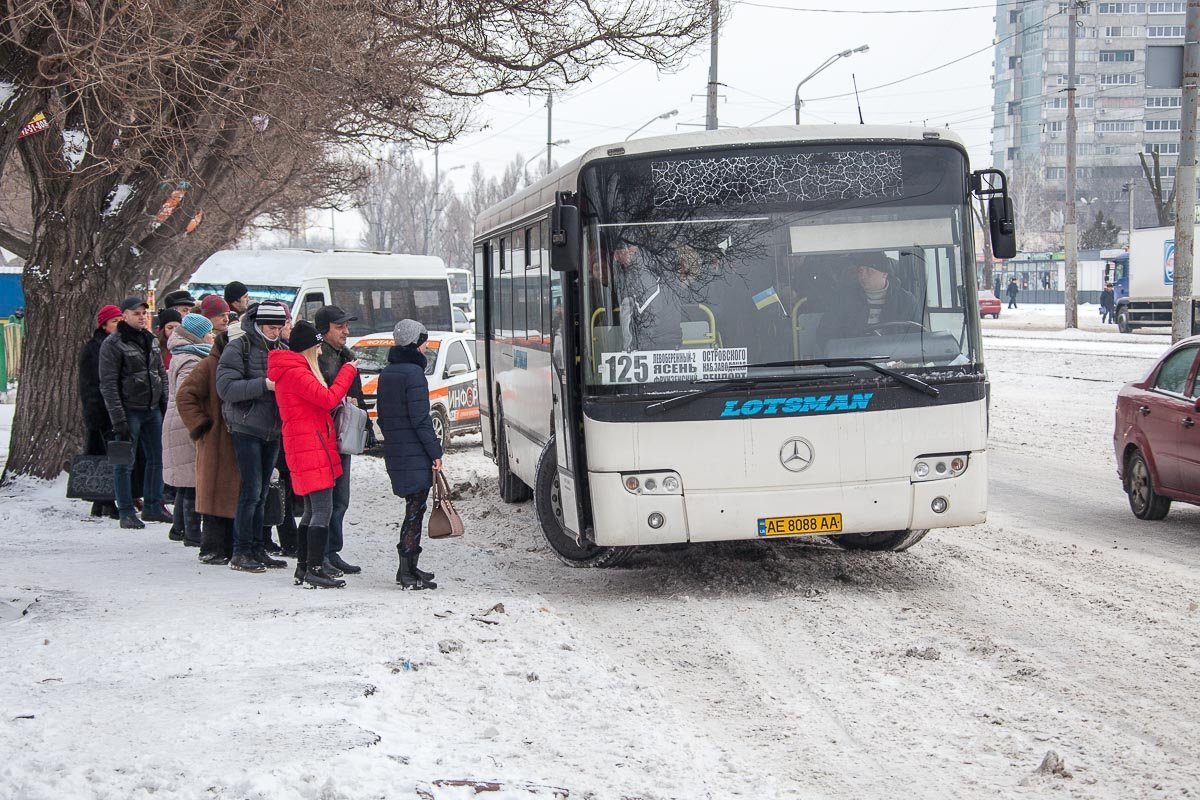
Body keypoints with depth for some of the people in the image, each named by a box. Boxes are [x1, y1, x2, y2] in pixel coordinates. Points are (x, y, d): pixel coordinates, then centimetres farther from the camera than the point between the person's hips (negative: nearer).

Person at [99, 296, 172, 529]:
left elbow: (162, 374, 18)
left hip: (153, 409, 7)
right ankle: (126, 512, 4)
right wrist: (118, 418, -18)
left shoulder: (150, 340, 12)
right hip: (129, 410, -7)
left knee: (156, 459, 10)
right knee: (124, 463, -1)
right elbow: (108, 384, -12)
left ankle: (153, 506, 20)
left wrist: (166, 405, 10)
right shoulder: (113, 344, -8)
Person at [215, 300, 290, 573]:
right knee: (251, 490, -9)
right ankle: (240, 553, -3)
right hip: (247, 428, -6)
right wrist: (263, 385, -24)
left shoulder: (283, 349, 11)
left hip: (273, 431, 6)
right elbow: (225, 387, -17)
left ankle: (256, 549, 17)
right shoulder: (239, 347, -7)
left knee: (262, 491, 11)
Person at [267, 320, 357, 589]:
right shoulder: (294, 372, -14)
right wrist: (348, 372, -9)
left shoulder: (293, 370, 19)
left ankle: (304, 567, 19)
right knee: (322, 509, -11)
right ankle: (314, 570, -12)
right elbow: (327, 398, -20)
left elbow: (319, 400, 20)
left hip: (307, 448, 11)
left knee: (312, 511, 15)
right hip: (311, 448, -11)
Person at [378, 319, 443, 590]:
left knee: (413, 509, 16)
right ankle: (408, 571, -6)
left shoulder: (386, 373, 13)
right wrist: (435, 451, -12)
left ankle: (409, 568, 20)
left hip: (394, 453, 9)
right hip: (415, 454, -9)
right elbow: (420, 418, -16)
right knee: (415, 509, -5)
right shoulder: (413, 373, -14)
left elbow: (382, 416, 18)